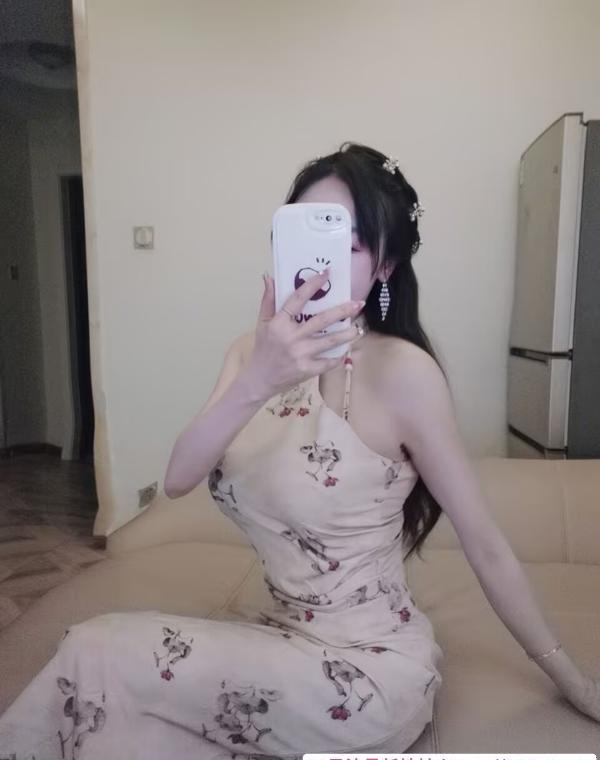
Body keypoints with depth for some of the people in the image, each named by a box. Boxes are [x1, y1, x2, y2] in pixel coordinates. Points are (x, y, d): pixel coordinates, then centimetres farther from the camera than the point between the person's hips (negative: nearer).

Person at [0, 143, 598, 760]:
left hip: (368, 667, -5)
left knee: (92, 656, -11)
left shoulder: (401, 369, -20)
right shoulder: (252, 350, -1)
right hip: (284, 636, 5)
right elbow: (177, 480, -14)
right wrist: (254, 384, -31)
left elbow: (483, 541, -12)